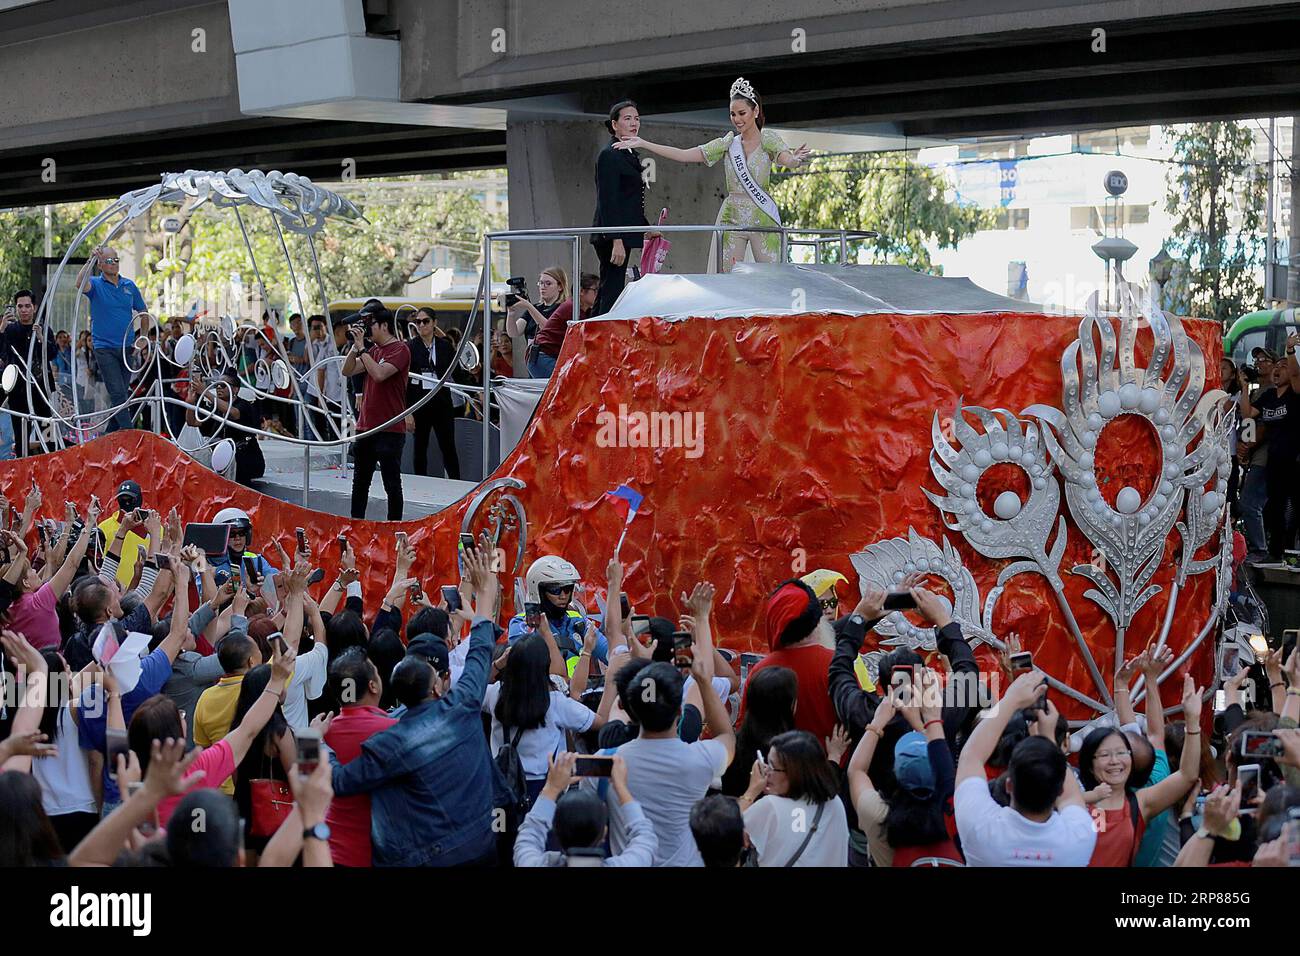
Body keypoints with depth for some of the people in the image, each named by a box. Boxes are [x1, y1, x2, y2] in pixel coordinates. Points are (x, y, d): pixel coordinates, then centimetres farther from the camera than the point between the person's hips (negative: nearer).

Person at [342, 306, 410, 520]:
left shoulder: (399, 349, -9)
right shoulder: (373, 350, 15)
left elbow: (379, 374, -23)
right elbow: (347, 370, 12)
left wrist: (361, 348, -17)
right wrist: (354, 346, 0)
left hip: (390, 430, -8)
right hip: (366, 426, 8)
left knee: (391, 483, -2)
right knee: (360, 481, 14)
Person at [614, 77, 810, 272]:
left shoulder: (767, 140, -1)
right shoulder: (728, 143, 9)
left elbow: (786, 159, -21)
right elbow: (683, 155, 6)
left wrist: (795, 159, -46)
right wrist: (642, 144, 1)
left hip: (762, 218, -3)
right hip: (731, 218, 4)